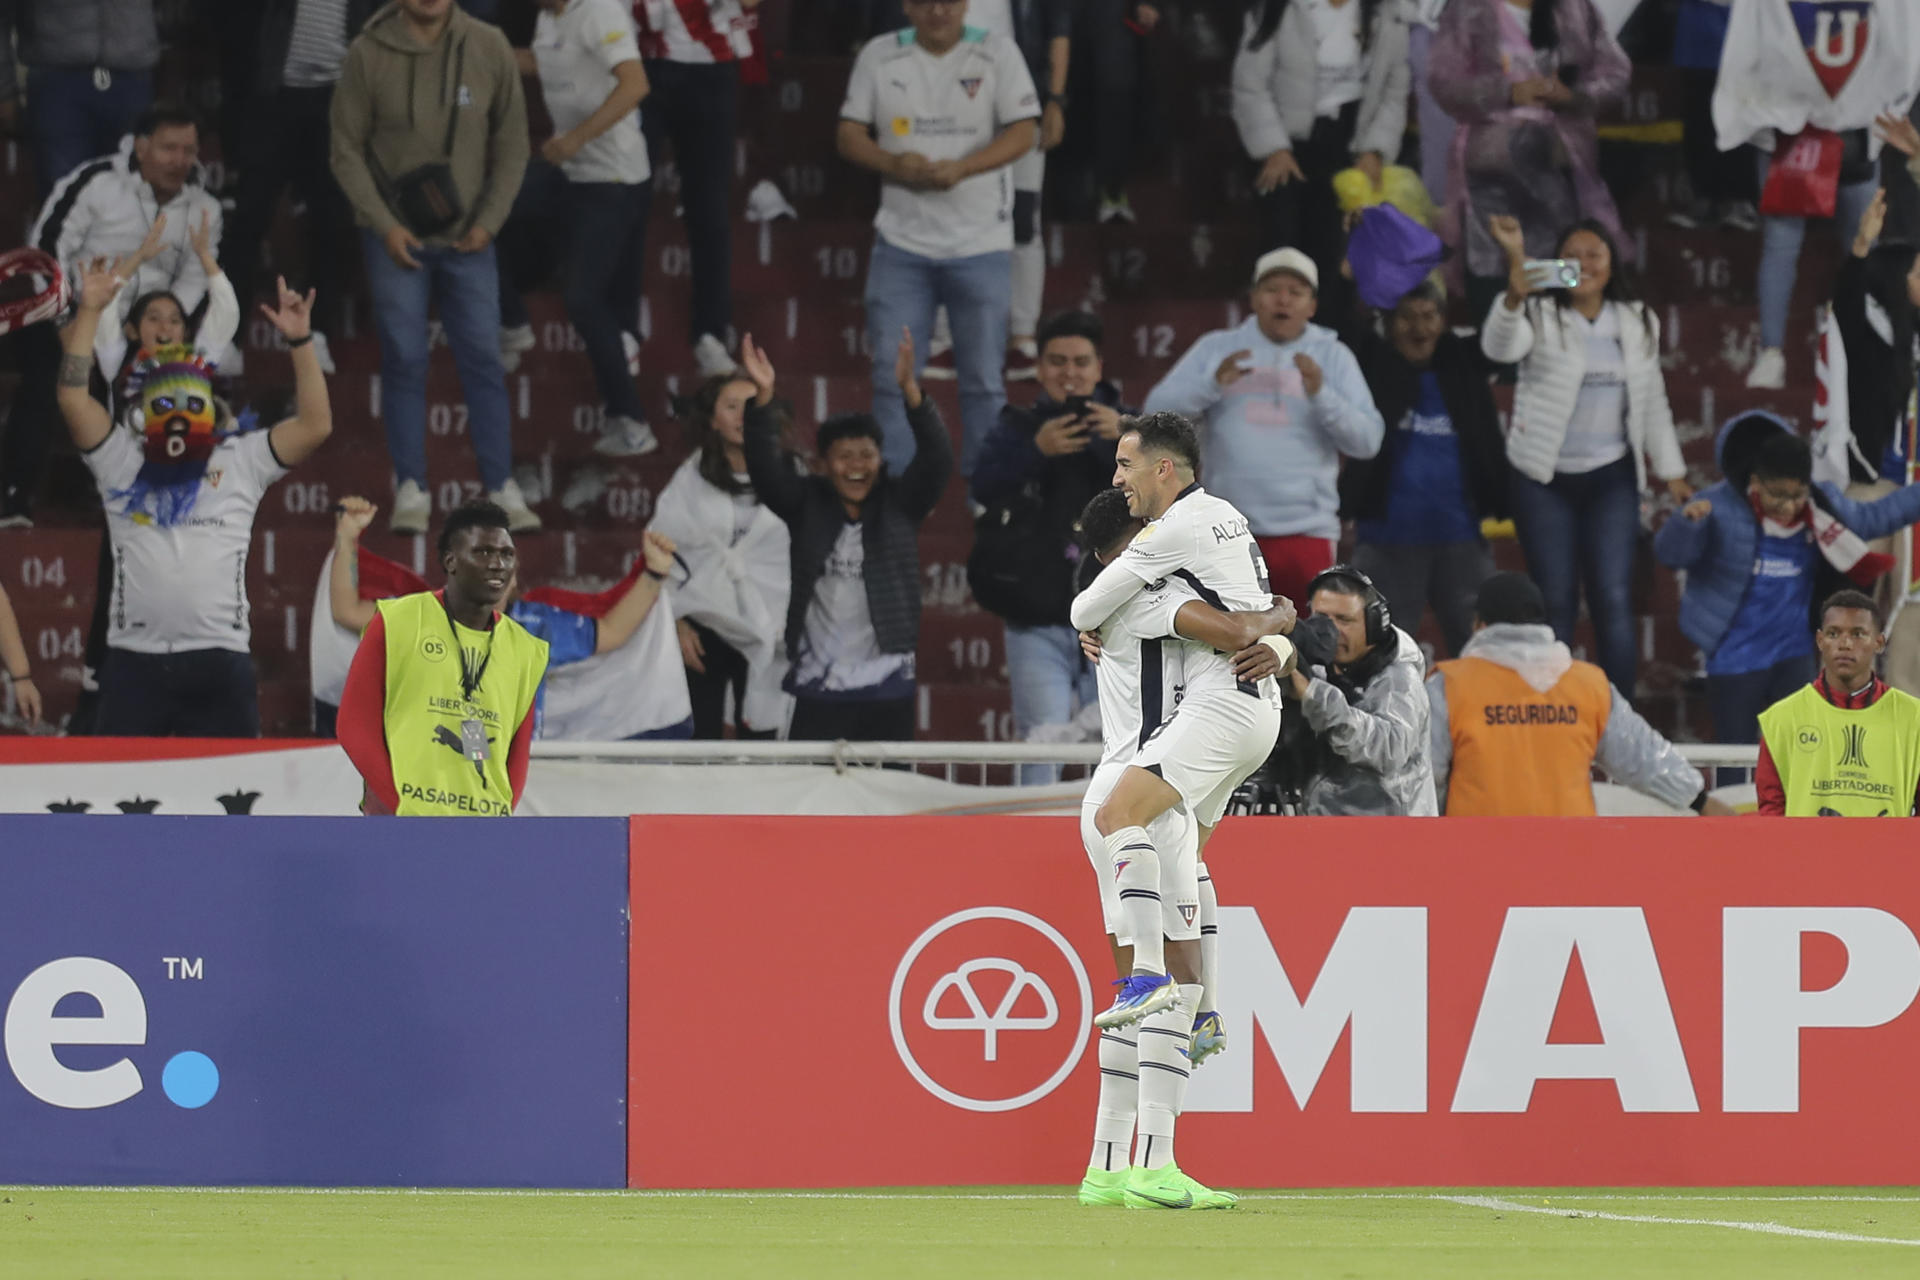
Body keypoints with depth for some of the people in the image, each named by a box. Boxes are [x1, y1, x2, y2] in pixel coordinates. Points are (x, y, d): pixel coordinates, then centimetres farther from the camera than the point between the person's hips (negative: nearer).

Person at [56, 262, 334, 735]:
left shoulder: (242, 461, 12)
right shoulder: (121, 461, 13)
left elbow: (315, 425, 6)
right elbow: (73, 399, 5)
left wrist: (300, 342, -1)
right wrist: (89, 312, 2)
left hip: (220, 660, 0)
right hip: (135, 658, 0)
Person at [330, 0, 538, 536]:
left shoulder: (489, 48, -3)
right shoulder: (369, 54, -8)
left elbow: (511, 141, 4)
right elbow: (347, 150, -3)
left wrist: (489, 220, -4)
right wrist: (384, 225, -10)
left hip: (467, 238, 1)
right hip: (396, 238, -1)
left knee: (483, 360, 0)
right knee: (404, 360, -1)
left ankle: (502, 489, 6)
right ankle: (410, 490, 6)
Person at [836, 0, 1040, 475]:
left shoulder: (997, 54, 0)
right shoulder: (879, 56, 6)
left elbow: (1023, 133, -6)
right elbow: (849, 134, 6)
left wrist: (961, 168, -20)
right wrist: (892, 163, -15)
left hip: (980, 242, -2)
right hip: (901, 239, 2)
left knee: (984, 377, 3)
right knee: (891, 375, 1)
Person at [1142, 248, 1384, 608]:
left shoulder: (1332, 356, 8)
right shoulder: (1217, 348, 10)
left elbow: (1368, 440, 0)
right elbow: (1159, 411, 2)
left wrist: (1321, 394, -16)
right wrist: (1213, 383, -14)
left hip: (1306, 530, -1)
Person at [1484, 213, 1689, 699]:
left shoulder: (1637, 322, 9)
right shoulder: (1540, 317, -4)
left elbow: (1653, 402, 15)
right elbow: (1500, 348, -26)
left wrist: (1672, 472, 13)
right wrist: (1515, 293, -45)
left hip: (1611, 479, 2)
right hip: (1546, 478, -2)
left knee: (1615, 602, -5)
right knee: (1555, 603, 1)